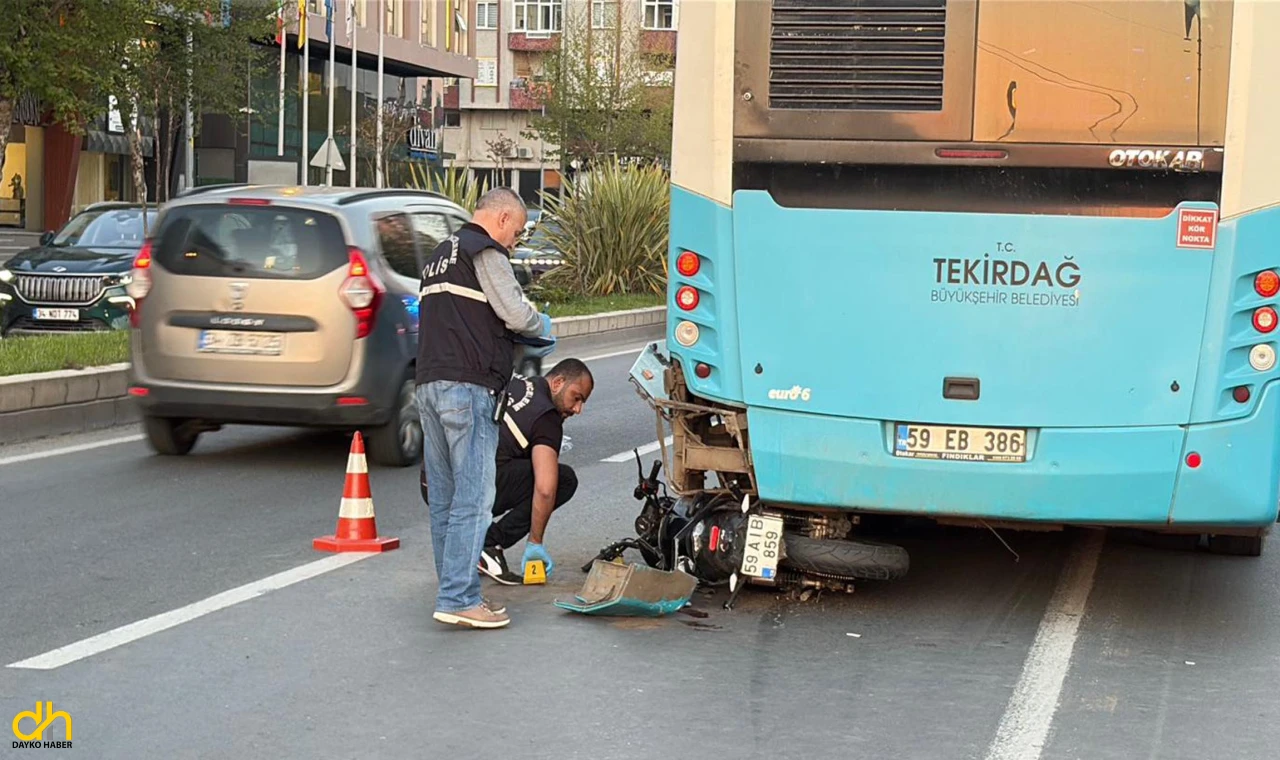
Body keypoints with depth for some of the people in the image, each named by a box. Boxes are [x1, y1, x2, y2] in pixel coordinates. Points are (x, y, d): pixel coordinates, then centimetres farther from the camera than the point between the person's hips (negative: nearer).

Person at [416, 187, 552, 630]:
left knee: (443, 497, 11)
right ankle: (459, 599, -12)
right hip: (468, 386, -10)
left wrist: (515, 337, 19)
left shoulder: (440, 256, 26)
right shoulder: (484, 252, -4)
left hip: (429, 383, 10)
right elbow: (516, 314, -11)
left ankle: (455, 591, 16)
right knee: (473, 497, -9)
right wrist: (542, 326, 10)